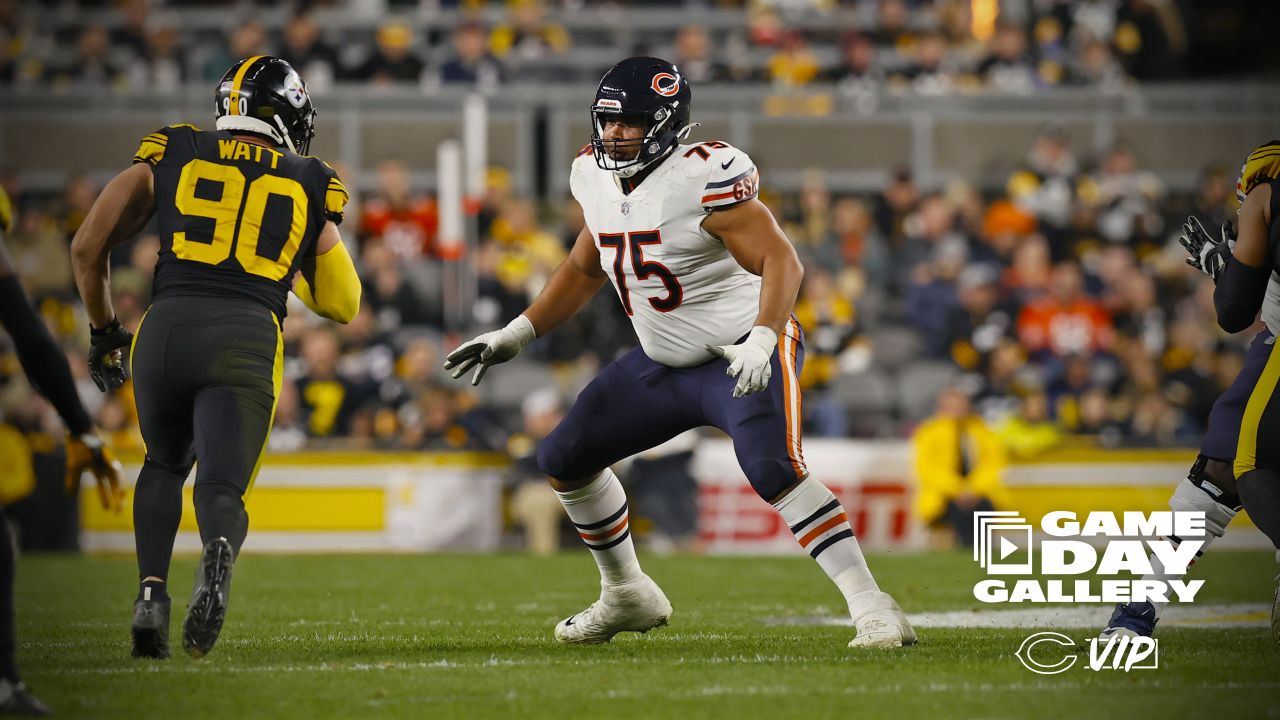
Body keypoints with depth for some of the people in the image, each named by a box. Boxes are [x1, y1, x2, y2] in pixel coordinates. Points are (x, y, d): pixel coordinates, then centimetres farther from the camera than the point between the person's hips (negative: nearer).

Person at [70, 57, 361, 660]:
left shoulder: (170, 156, 18)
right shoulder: (311, 187, 20)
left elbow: (88, 247, 16)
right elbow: (343, 304, 26)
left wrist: (103, 332, 29)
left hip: (166, 325, 1)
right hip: (247, 339, -1)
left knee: (164, 464, 26)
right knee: (222, 487, -2)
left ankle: (152, 591, 4)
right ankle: (219, 550, -40)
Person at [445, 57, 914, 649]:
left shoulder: (703, 179, -23)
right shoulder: (599, 180, 2)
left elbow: (780, 260, -28)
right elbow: (584, 270, 20)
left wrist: (761, 340, -42)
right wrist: (515, 335, 17)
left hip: (742, 356, -9)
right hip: (664, 365, 9)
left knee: (773, 470, -31)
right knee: (564, 459, 10)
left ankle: (871, 607, -30)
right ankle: (628, 597, 29)